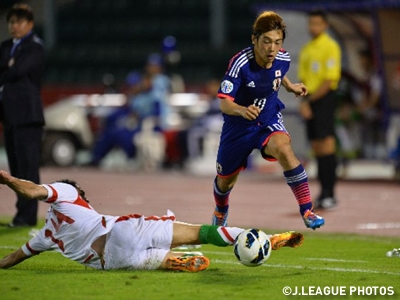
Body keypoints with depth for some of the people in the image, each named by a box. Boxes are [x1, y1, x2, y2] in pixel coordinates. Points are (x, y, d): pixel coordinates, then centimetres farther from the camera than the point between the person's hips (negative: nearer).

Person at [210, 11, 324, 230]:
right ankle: (220, 213, 54)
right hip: (239, 125, -1)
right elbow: (224, 102, -35)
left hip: (269, 121, 1)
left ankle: (307, 211, -30)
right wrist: (243, 110, -52)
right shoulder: (240, 63, -30)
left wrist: (290, 86, 15)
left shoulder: (283, 59, -15)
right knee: (225, 180, 17)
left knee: (284, 148, -33)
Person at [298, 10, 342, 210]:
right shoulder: (306, 49, 17)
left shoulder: (330, 47, -7)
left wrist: (311, 99, -12)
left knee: (326, 144, -12)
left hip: (324, 98, -8)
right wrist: (304, 101, 1)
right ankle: (323, 193, 9)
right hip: (310, 100, 8)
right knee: (316, 147, 6)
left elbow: (329, 80, -12)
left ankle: (330, 195, -12)